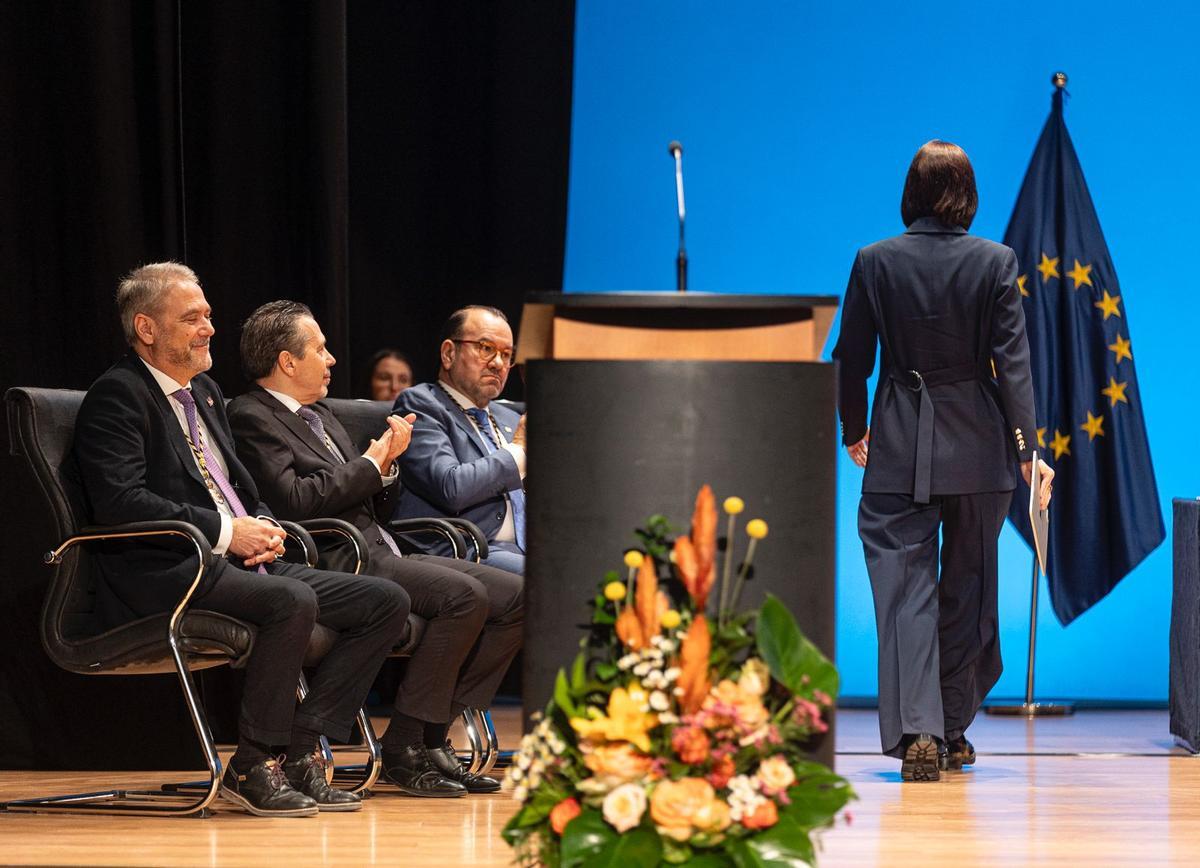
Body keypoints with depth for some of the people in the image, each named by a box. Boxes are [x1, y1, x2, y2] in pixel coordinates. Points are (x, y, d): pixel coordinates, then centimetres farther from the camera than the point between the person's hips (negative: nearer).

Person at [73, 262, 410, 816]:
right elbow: (120, 501, -19)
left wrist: (262, 526, 1)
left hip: (241, 563, 9)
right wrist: (226, 532, -19)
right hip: (166, 575, -9)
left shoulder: (205, 392, 23)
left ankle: (299, 749, -9)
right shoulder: (117, 395, -6)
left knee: (387, 601, -4)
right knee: (294, 601, -35)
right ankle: (253, 766, -22)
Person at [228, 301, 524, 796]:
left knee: (515, 596, -4)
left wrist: (386, 464, 5)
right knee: (465, 595, -27)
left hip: (379, 557, 10)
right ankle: (405, 749, -20)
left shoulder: (320, 417, 25)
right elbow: (294, 501, -19)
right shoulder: (251, 418, -4)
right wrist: (371, 463, -7)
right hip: (336, 567, -10)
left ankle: (434, 736, -5)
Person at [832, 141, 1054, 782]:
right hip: (977, 444, 1)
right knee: (967, 587, 13)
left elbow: (851, 360, 4)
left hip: (899, 447, -1)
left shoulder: (875, 262, -2)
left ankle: (916, 730, -18)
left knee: (905, 586, -2)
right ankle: (953, 732, 22)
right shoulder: (995, 262, -4)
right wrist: (1028, 447, -6)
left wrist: (853, 432, 19)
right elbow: (1011, 361, -7)